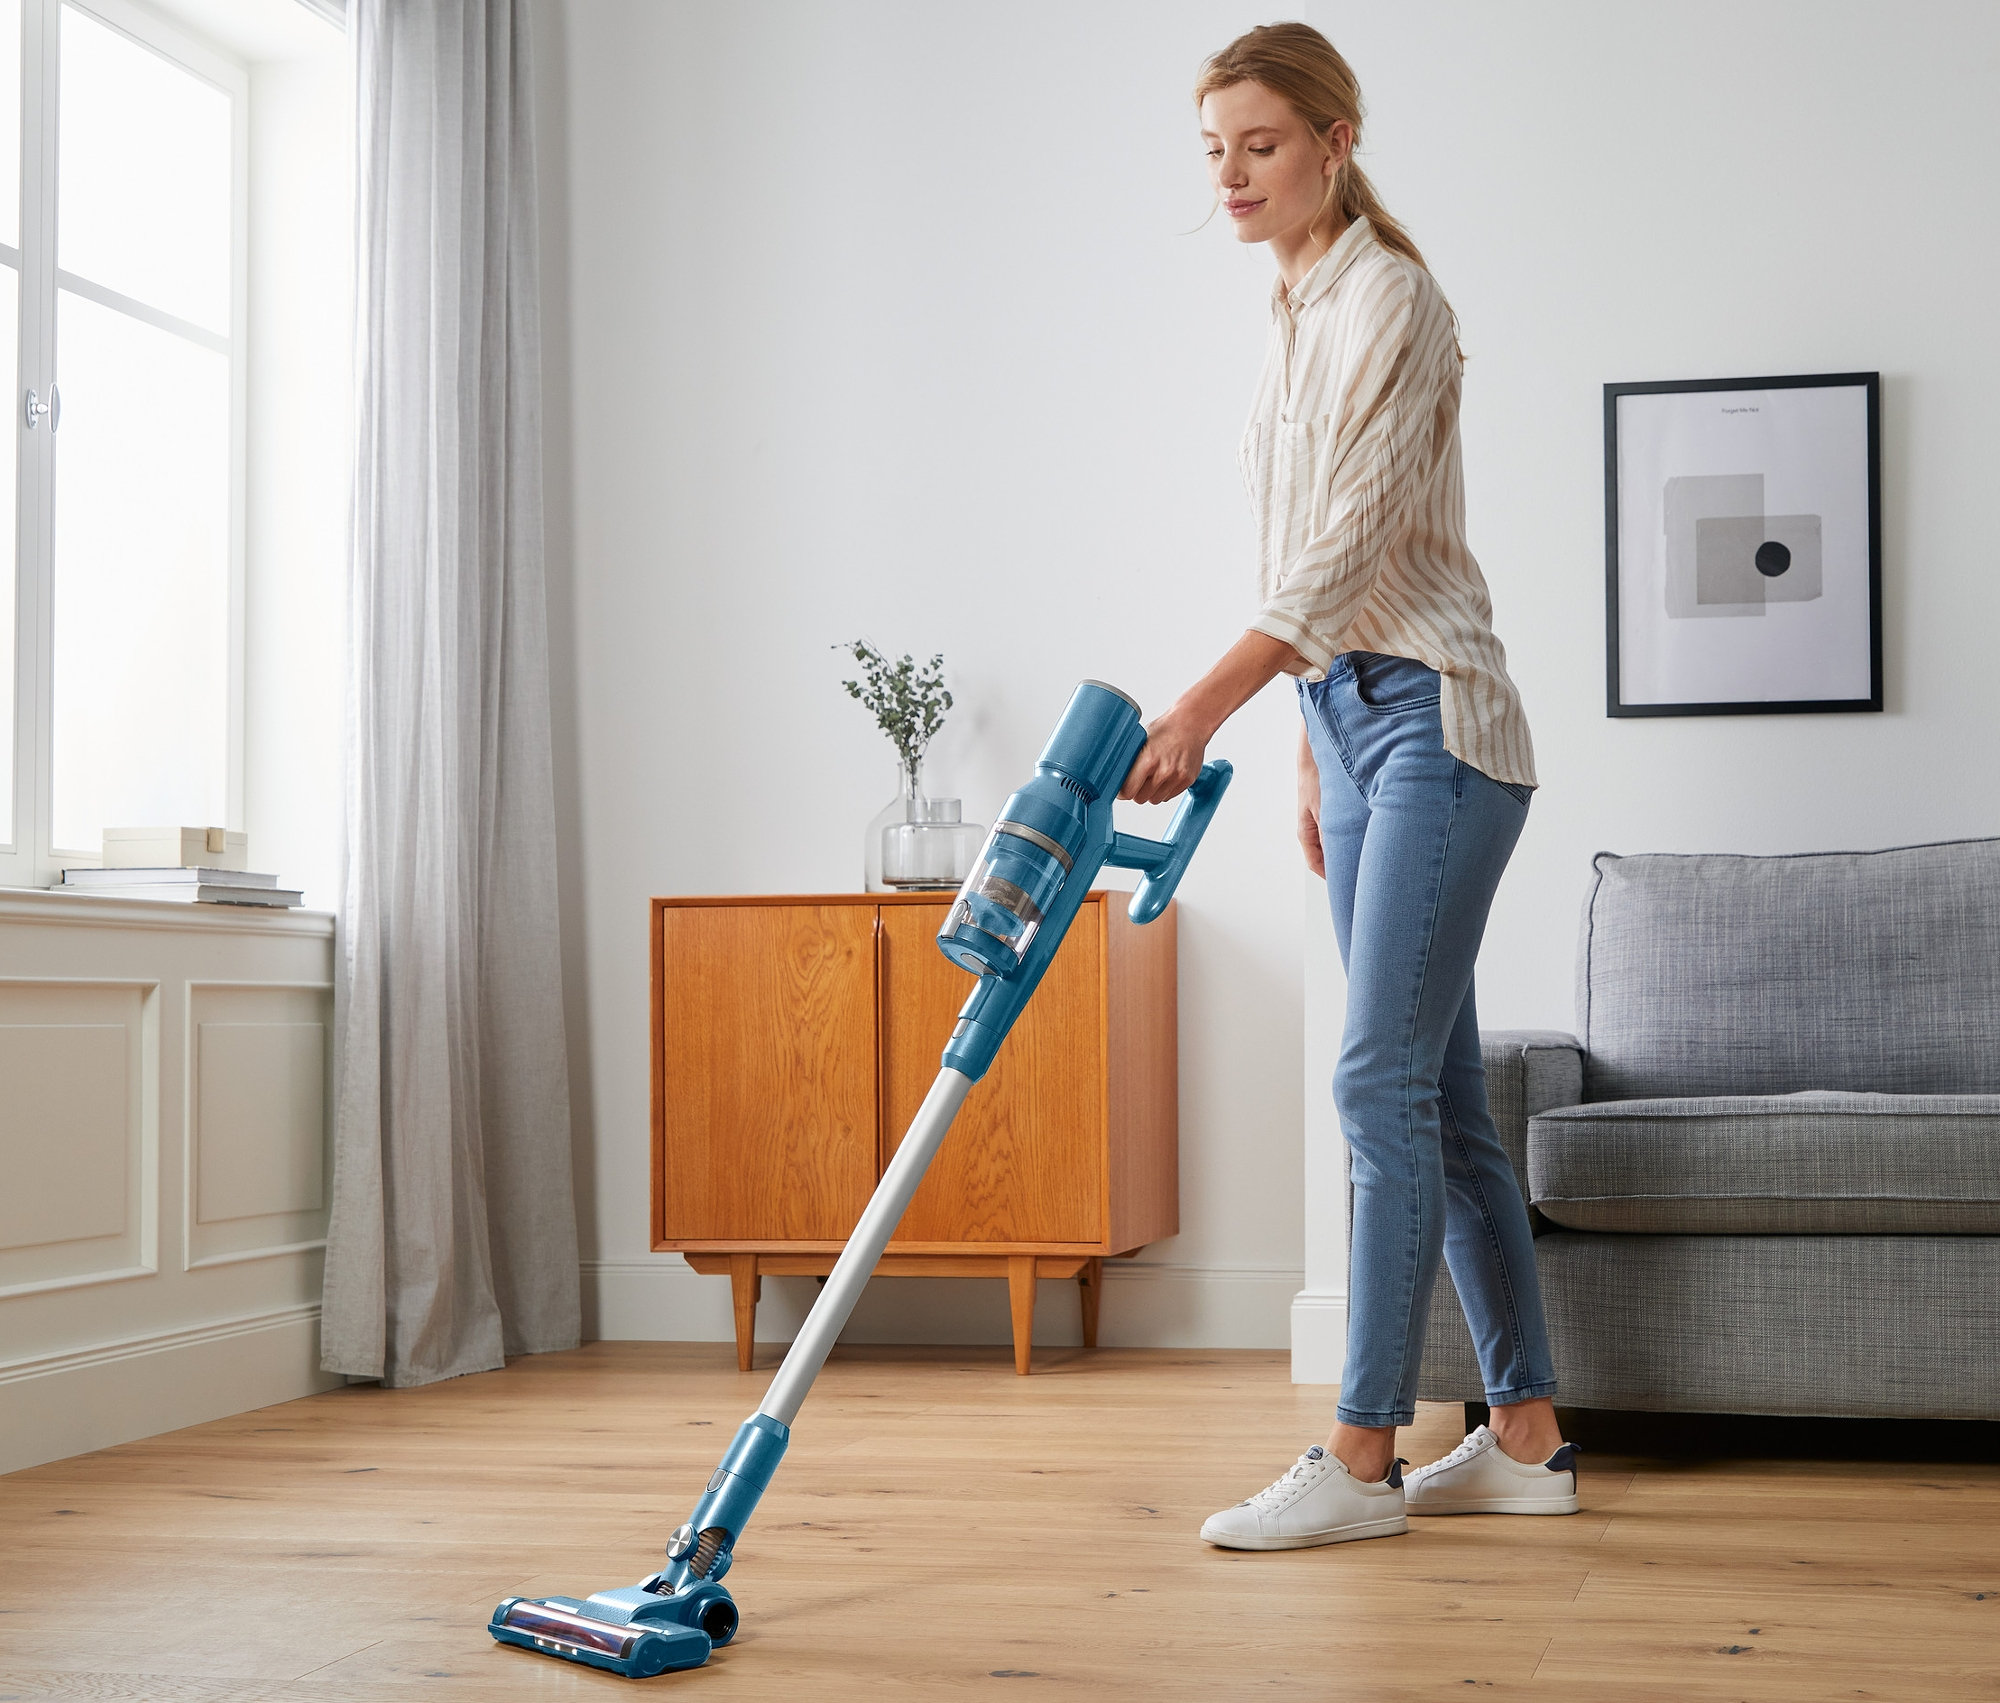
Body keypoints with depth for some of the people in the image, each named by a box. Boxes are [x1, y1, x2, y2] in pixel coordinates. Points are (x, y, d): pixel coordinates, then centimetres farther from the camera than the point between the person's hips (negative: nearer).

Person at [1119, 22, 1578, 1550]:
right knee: (1438, 1093, 9)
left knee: (1384, 1083, -10)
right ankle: (1528, 1438, 15)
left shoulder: (1387, 295, -11)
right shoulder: (1301, 311, 17)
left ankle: (1365, 1456, -4)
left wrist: (1202, 708, -28)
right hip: (1352, 723, 9)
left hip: (1433, 723, -9)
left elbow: (1346, 547, -21)